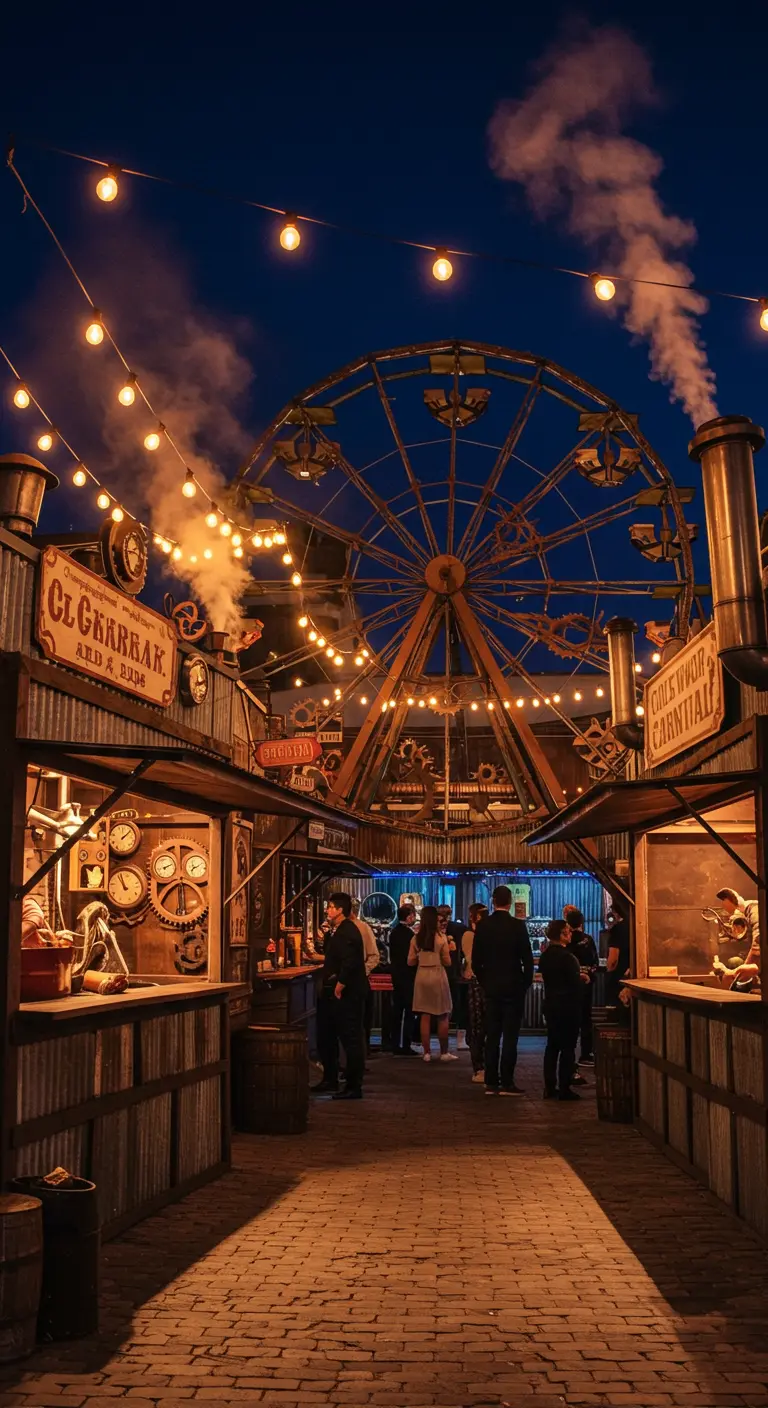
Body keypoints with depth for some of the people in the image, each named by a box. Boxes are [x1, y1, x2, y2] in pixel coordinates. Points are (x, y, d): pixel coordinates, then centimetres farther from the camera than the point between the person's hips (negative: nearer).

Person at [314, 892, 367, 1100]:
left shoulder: (348, 932, -18)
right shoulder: (336, 931, 13)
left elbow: (349, 963, -26)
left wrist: (339, 986, -20)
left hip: (347, 994, -11)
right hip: (334, 992, 11)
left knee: (351, 1040, -4)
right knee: (326, 1036, 18)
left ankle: (354, 1087, 2)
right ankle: (330, 1080, 31)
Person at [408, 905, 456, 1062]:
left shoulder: (416, 938, -1)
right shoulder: (441, 937, -9)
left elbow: (411, 962, 4)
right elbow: (447, 962, -5)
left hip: (422, 976, 3)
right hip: (438, 976, -3)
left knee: (425, 1017, 7)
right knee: (442, 1017, 7)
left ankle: (427, 1052, 9)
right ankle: (444, 1052, 11)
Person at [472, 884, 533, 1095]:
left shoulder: (482, 926, -1)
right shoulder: (517, 925, -10)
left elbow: (476, 960, 2)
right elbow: (527, 959, -9)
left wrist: (484, 982, 13)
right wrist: (526, 983, 5)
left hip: (491, 987, 3)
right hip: (513, 987, -3)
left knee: (492, 1036, 8)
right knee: (510, 1036, 0)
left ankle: (491, 1082, 9)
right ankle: (506, 1083, -1)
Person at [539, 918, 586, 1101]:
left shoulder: (545, 955, 7)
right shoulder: (567, 956, -19)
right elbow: (575, 983, -20)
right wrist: (583, 978, 2)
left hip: (550, 1003, 8)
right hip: (567, 1005, -8)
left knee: (552, 1045, 13)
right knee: (568, 1046, -1)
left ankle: (549, 1087, 15)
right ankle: (564, 1089, 1)